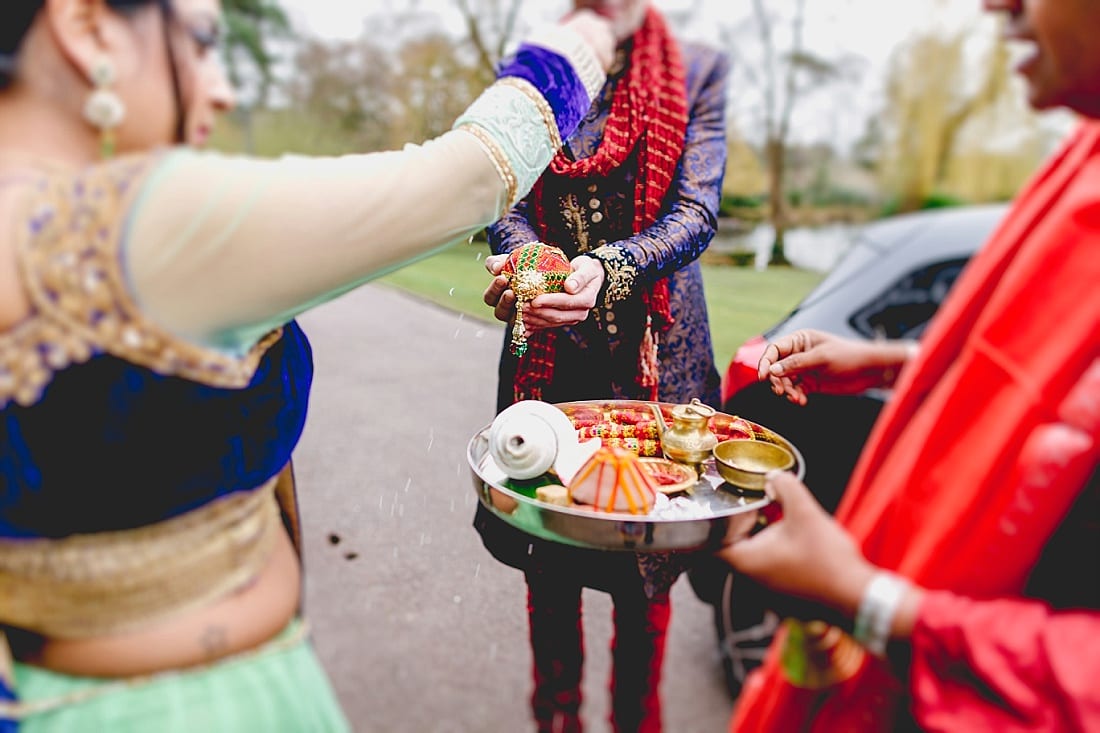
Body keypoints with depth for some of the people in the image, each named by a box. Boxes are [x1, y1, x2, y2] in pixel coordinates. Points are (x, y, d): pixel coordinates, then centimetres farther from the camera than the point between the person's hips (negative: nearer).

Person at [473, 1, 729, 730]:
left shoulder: (698, 71, 4)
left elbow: (697, 211, -8)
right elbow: (508, 201, 2)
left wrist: (609, 268, -27)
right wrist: (521, 255, -22)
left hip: (654, 355, -1)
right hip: (546, 355, 2)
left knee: (645, 560, 6)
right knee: (547, 554, 9)